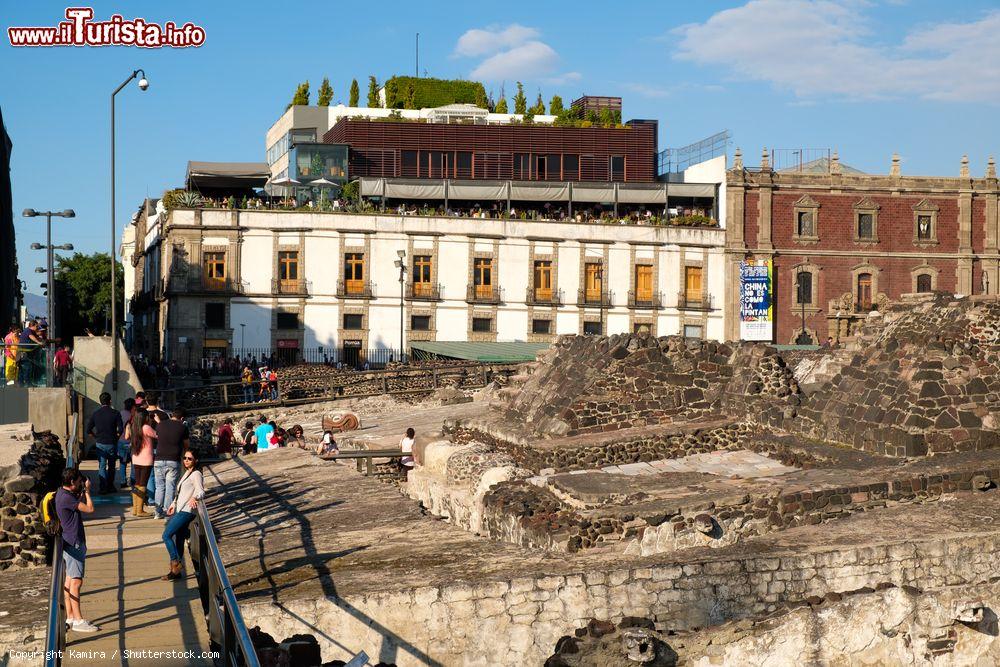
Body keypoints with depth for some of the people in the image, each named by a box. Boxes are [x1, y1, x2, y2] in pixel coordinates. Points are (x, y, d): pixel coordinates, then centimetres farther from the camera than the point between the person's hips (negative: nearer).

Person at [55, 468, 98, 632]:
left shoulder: (63, 493, 11)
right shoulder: (66, 497, -20)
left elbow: (80, 504, 24)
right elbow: (89, 508, -20)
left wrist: (83, 492, 10)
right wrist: (87, 490, -7)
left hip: (71, 543, 11)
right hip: (73, 543, -11)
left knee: (70, 580, 13)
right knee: (76, 581, -9)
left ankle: (70, 617, 18)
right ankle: (78, 621, -7)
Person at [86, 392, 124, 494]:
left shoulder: (95, 413, -2)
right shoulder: (115, 413, -7)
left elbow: (88, 430, 0)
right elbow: (120, 429, -12)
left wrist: (96, 437, 11)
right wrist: (115, 437, 5)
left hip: (100, 444, 0)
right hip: (112, 443, 0)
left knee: (102, 466, 6)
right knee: (111, 466, 15)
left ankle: (103, 488, 2)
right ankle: (110, 486, 21)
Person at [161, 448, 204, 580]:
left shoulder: (196, 474, -10)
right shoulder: (186, 473, 19)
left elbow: (201, 492, -21)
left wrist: (194, 498, -41)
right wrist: (173, 504, 35)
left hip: (187, 511, -9)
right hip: (180, 510, 9)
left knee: (167, 535, -14)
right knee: (178, 541, 9)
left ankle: (175, 563, -12)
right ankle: (175, 571, 12)